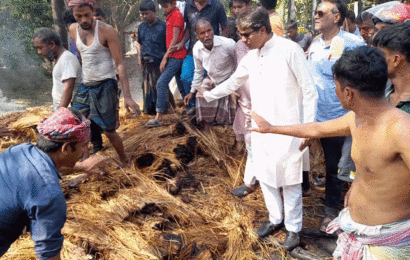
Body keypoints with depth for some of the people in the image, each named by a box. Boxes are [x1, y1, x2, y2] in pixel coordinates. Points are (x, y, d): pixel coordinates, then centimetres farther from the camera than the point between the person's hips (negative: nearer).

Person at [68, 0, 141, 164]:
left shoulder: (106, 31, -13)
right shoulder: (73, 30, 4)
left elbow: (120, 64, -15)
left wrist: (127, 96, -21)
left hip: (105, 86, -6)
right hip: (85, 87, 6)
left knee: (109, 131, 0)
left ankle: (124, 161, 24)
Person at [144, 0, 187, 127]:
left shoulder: (176, 15, -12)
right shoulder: (170, 16, 16)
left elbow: (175, 39, -16)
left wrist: (165, 57, -16)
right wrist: (166, 57, 10)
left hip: (176, 57, -10)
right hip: (174, 56, 10)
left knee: (161, 83, -13)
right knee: (181, 85, 14)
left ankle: (159, 118, -12)